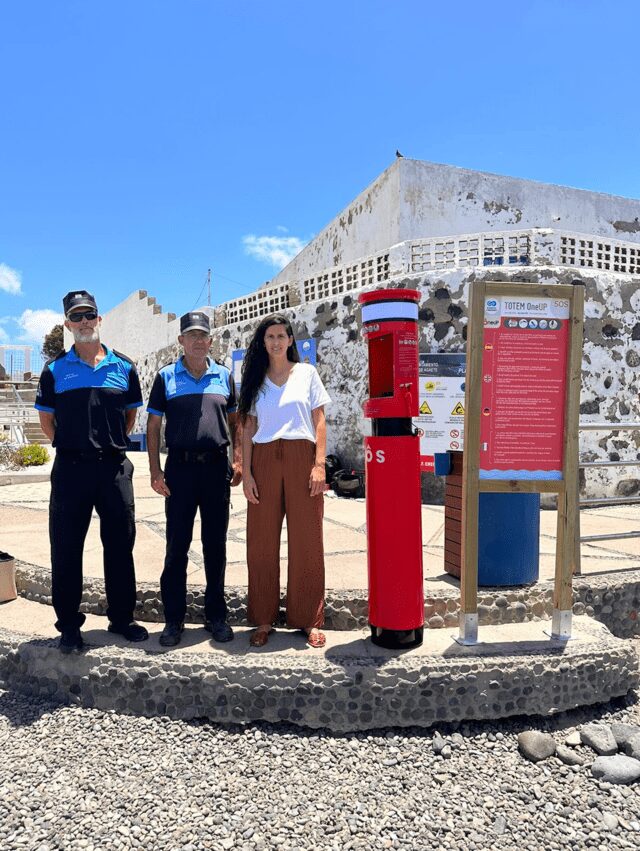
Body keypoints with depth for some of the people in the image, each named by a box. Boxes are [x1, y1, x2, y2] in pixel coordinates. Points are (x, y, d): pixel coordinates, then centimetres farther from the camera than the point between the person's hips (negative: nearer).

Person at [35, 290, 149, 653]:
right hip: (71, 467, -1)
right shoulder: (55, 369, 5)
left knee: (120, 544, 8)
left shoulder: (124, 367, 7)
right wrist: (70, 446, 7)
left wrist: (111, 443, 10)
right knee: (66, 548, 5)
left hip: (114, 466, 1)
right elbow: (46, 419, 12)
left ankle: (122, 617, 23)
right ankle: (69, 624, 19)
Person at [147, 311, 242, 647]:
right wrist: (155, 470, -3)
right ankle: (174, 618, 16)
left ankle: (216, 615, 22)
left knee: (215, 544, 9)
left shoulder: (224, 376, 10)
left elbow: (234, 421, 13)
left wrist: (237, 460, 2)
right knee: (177, 546, 4)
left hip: (216, 466, 2)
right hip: (180, 466, -1)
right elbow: (153, 426, 4)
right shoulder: (166, 377, 5)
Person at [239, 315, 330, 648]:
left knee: (307, 541, 0)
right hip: (264, 460, 2)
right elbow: (248, 426, 8)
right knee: (262, 542, 3)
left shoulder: (307, 373, 9)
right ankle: (264, 620, 15)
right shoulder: (255, 379, 13)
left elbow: (319, 421, 5)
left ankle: (309, 620, 12)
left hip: (301, 459, -1)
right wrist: (246, 471, -1)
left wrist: (319, 464, -6)